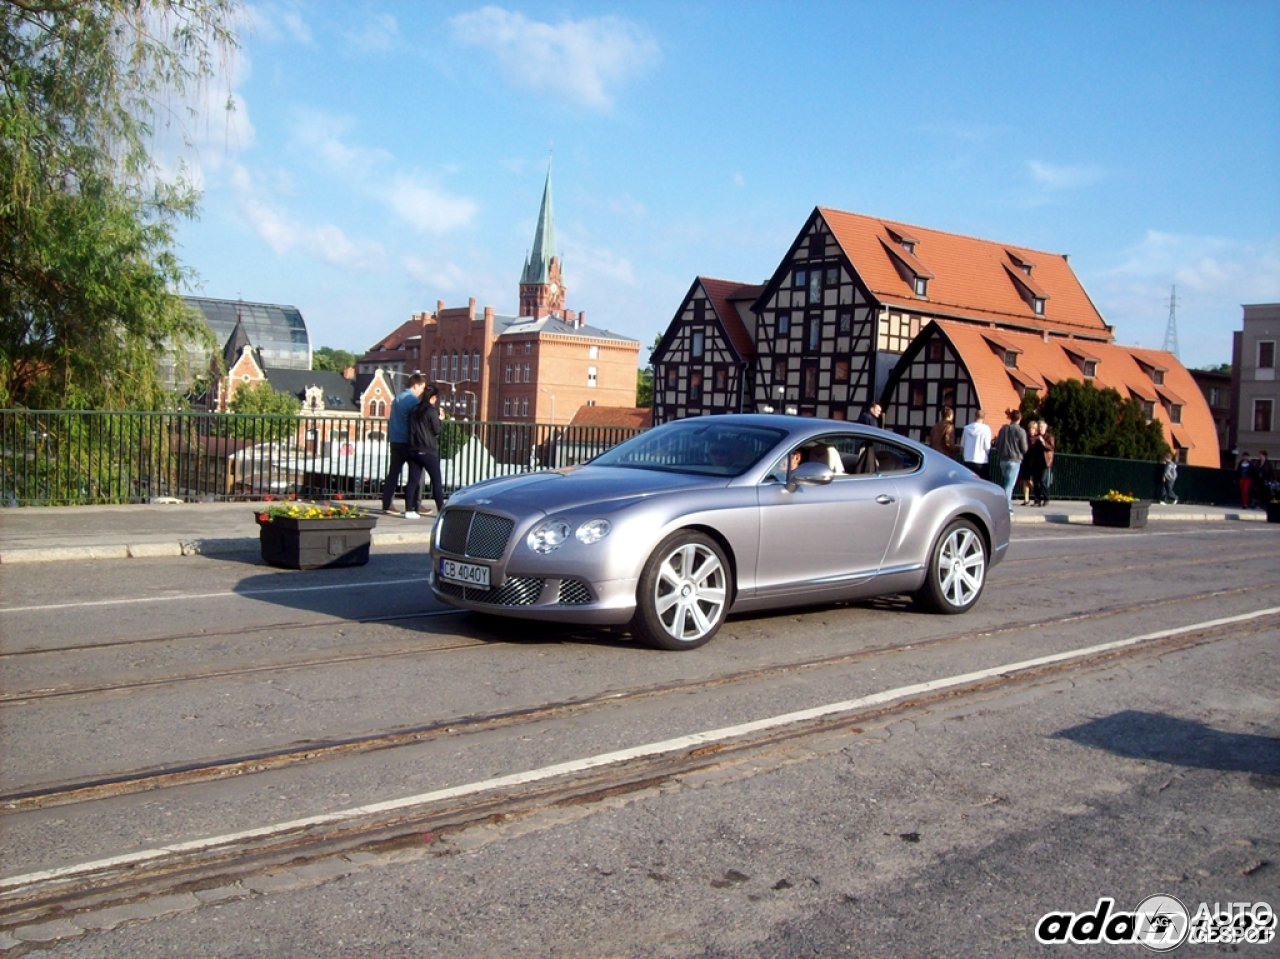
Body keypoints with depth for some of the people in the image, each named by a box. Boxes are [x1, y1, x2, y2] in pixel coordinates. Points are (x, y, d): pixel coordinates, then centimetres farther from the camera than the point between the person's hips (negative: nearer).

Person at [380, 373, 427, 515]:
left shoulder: (397, 398, 14)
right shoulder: (412, 400, -12)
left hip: (395, 441, 8)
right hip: (408, 442, -8)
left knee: (393, 473, 7)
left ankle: (387, 505, 5)